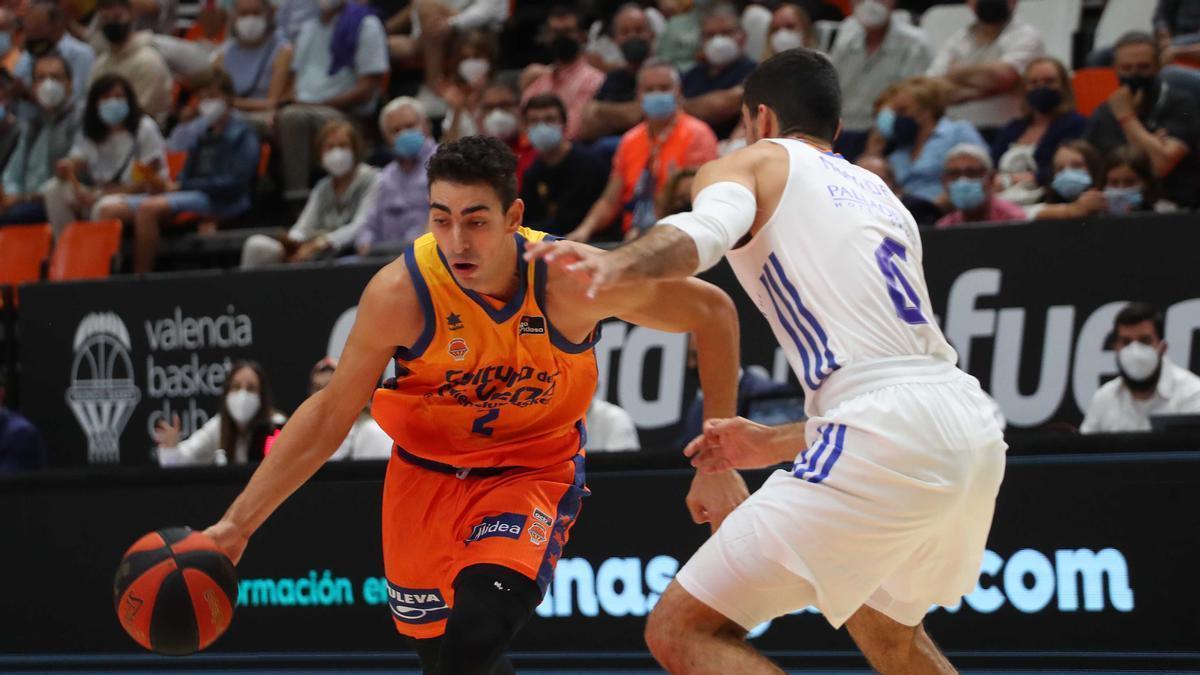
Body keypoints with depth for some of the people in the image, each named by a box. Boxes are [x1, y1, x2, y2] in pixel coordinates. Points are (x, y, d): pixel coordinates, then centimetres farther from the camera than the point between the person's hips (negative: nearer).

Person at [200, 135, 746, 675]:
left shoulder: (571, 280, -25)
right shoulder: (400, 293, -23)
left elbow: (713, 311, -12)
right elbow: (330, 415, -10)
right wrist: (238, 522, -13)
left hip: (535, 470, -2)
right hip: (427, 473, 2)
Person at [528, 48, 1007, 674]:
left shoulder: (754, 161, 11)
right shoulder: (879, 194, 32)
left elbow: (705, 230, -14)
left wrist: (617, 265, -33)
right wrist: (776, 444, 40)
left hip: (887, 441, -8)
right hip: (975, 429, 8)